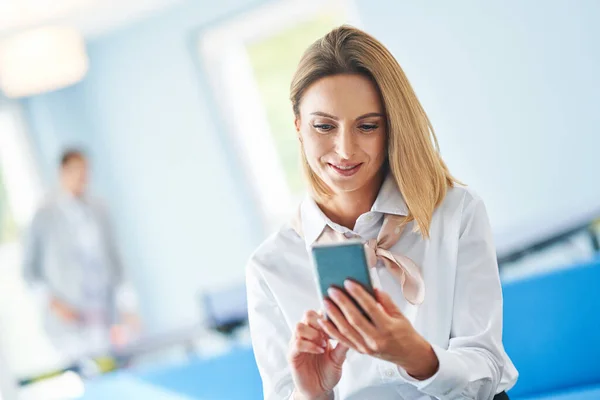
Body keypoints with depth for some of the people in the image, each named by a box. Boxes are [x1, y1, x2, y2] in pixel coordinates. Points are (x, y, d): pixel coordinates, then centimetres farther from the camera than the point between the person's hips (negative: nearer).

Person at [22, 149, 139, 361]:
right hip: (71, 318, -4)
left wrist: (127, 306, 10)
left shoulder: (97, 210, 10)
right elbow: (29, 269, 3)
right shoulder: (45, 215, -1)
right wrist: (52, 303, -8)